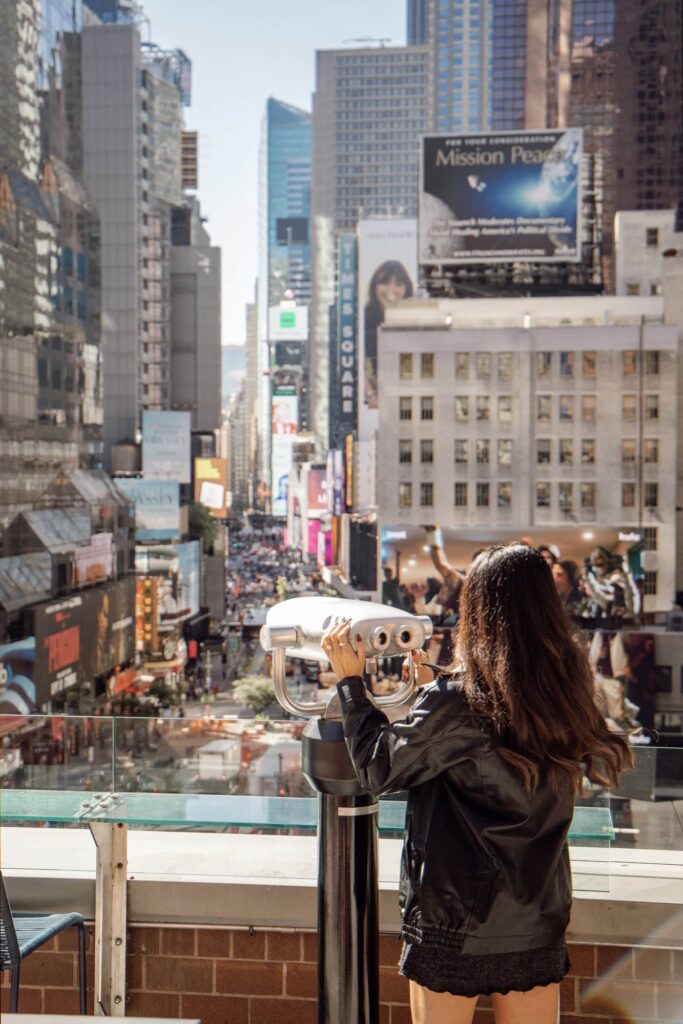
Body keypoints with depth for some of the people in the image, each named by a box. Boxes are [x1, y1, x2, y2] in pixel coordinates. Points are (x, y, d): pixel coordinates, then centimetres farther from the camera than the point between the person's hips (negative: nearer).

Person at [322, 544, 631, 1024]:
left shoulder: (456, 701, -20)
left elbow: (381, 769, -9)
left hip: (456, 919, -5)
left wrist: (351, 680, -1)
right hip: (540, 916, 5)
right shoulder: (566, 691, -2)